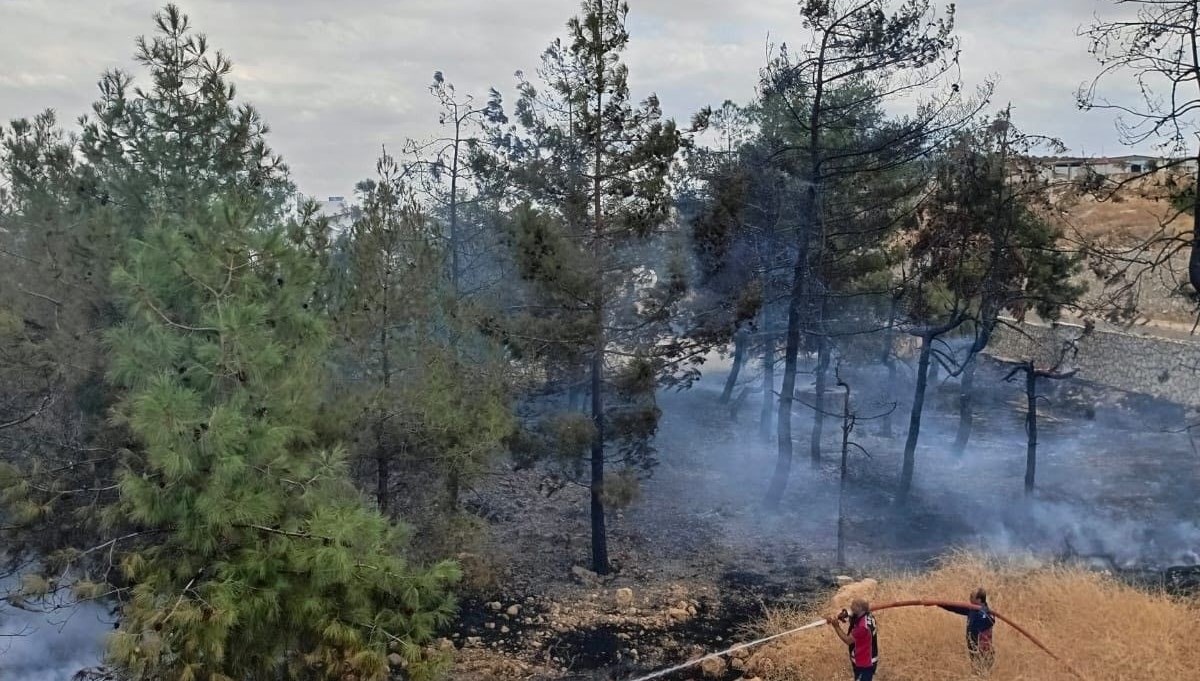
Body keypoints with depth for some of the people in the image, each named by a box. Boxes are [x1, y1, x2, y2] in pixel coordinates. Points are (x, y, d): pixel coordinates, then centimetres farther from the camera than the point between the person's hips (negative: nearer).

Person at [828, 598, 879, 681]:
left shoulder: (863, 626, -32)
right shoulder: (868, 616, -5)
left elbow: (848, 640, -22)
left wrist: (836, 626, -19)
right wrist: (846, 615, -12)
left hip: (864, 665, -10)